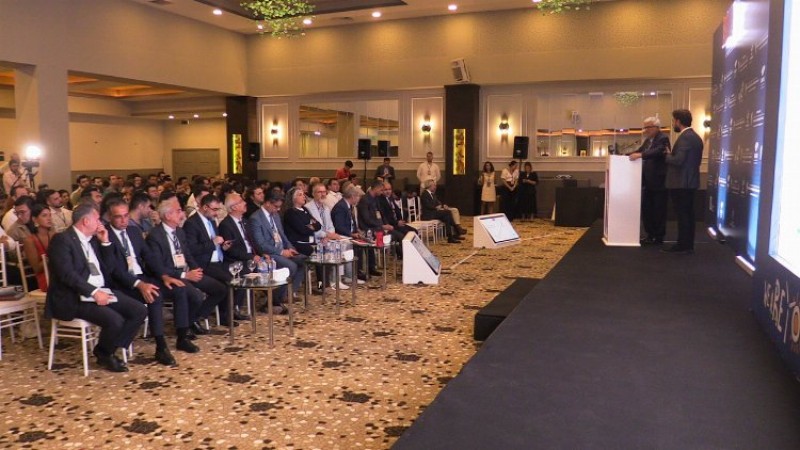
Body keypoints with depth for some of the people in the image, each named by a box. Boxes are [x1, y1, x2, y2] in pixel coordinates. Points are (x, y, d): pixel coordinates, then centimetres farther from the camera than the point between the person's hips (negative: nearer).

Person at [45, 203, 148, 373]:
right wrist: (94, 292, -26)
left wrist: (105, 242, 8)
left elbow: (108, 269, 18)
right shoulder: (62, 239, -9)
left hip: (101, 291, 8)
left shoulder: (92, 239, 16)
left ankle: (109, 350, 5)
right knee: (115, 320, -29)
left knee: (140, 311, -8)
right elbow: (67, 274, -20)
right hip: (75, 298, -8)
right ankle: (103, 354, 2)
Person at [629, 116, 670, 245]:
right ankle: (650, 235, 19)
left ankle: (659, 237, 9)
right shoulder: (648, 140, 15)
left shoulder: (663, 138, -11)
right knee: (646, 208, 10)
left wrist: (640, 155, -35)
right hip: (648, 182, 8)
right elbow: (639, 151, 11)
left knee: (659, 210, 0)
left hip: (659, 181, -8)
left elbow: (658, 151, -27)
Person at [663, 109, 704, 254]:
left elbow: (678, 160, -25)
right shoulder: (695, 137, 14)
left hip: (681, 182, -10)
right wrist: (672, 155, 17)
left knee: (682, 215, -6)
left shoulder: (684, 138, -17)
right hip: (690, 181, 10)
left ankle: (682, 245, -2)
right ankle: (688, 244, 16)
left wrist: (668, 155, -6)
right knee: (688, 214, 11)